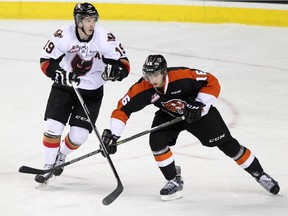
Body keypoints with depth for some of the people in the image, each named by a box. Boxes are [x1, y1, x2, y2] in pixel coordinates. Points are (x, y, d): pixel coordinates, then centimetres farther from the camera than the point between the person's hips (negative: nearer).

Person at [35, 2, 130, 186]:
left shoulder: (105, 38, -19)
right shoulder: (63, 36, -18)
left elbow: (124, 65, -16)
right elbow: (46, 61, -11)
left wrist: (114, 70, -39)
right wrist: (60, 75, -28)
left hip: (92, 91, 0)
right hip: (64, 87, 0)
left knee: (78, 135, -2)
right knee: (53, 128, -9)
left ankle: (61, 155, 31)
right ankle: (49, 166, 12)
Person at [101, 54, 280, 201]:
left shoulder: (183, 76, -36)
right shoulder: (143, 89, -27)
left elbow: (212, 83, -27)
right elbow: (123, 109, -21)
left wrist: (200, 105, -33)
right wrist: (112, 135, -30)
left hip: (199, 111, -3)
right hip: (169, 115, 3)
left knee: (227, 144, -2)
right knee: (157, 141, -21)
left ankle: (259, 174, 16)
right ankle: (174, 182, -4)